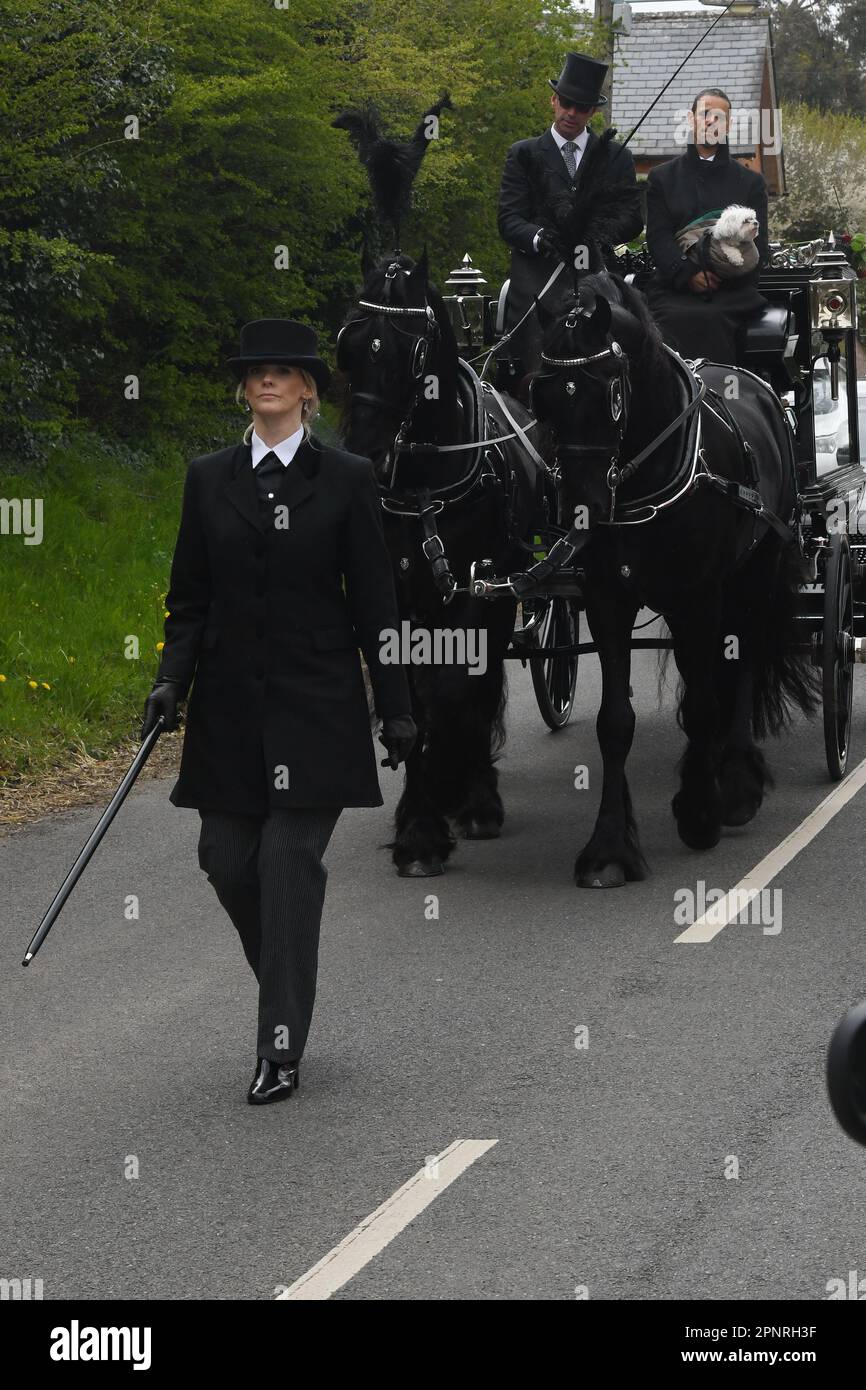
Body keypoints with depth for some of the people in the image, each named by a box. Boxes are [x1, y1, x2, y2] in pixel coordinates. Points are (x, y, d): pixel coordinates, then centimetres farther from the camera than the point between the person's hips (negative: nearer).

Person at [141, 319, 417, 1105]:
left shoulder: (346, 479, 0)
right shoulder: (209, 479, 8)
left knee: (290, 863, -8)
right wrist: (171, 680, -4)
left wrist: (395, 709, -2)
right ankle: (288, 988, 30)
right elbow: (189, 597, 10)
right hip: (231, 704, 3)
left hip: (315, 704, -3)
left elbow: (374, 603, 0)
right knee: (228, 863, 3)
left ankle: (282, 1049, -3)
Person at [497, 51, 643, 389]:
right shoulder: (524, 154, 15)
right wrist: (539, 238, -18)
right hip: (537, 282, 0)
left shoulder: (615, 157, 17)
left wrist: (599, 236, -15)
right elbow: (508, 220, 5)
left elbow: (632, 219, 7)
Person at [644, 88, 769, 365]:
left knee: (710, 320, -33)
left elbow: (758, 247, 10)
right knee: (680, 321, -33)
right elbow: (658, 237, 6)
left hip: (732, 292, 0)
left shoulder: (750, 182, 19)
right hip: (674, 289, 0)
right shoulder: (662, 178, 19)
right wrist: (688, 273, -13)